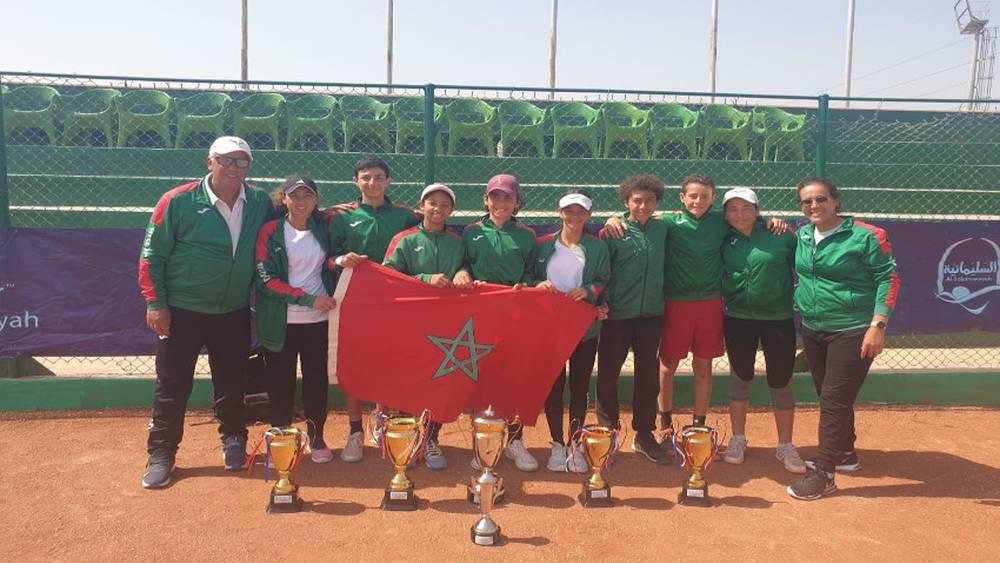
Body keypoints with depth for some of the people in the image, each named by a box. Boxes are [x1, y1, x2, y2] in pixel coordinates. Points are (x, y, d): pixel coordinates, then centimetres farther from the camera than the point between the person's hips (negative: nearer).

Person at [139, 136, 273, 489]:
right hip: (181, 311, -3)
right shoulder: (178, 202, -12)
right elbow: (151, 255, -8)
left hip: (234, 313, 3)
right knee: (172, 387, 5)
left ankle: (234, 441, 35)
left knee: (232, 383, 15)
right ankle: (161, 455, 19)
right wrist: (155, 303, -11)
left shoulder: (260, 203, -1)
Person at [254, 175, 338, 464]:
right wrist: (308, 298, -16)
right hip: (281, 322, -3)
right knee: (281, 381, 5)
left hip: (318, 320, 3)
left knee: (317, 379, 7)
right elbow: (266, 280, -11)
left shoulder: (322, 228, 8)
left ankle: (316, 437, 22)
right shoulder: (270, 231, -4)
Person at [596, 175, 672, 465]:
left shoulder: (662, 229, 4)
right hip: (617, 315, -3)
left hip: (651, 314, 4)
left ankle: (644, 436, 24)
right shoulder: (613, 232, -7)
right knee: (608, 374, 5)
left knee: (648, 375, 10)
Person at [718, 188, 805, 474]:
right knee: (740, 377, 11)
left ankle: (785, 446, 21)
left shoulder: (781, 236, -6)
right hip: (738, 319, 2)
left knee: (781, 382, 5)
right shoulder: (725, 242, 2)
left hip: (779, 319, -2)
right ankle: (738, 439, 27)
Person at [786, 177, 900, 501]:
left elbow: (888, 278, -11)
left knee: (834, 399, -8)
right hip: (812, 330, 7)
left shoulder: (865, 236, -11)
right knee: (828, 397, 17)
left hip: (852, 331, -6)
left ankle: (824, 474, 0)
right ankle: (845, 454, 37)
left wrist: (878, 325, -18)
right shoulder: (802, 236, 7)